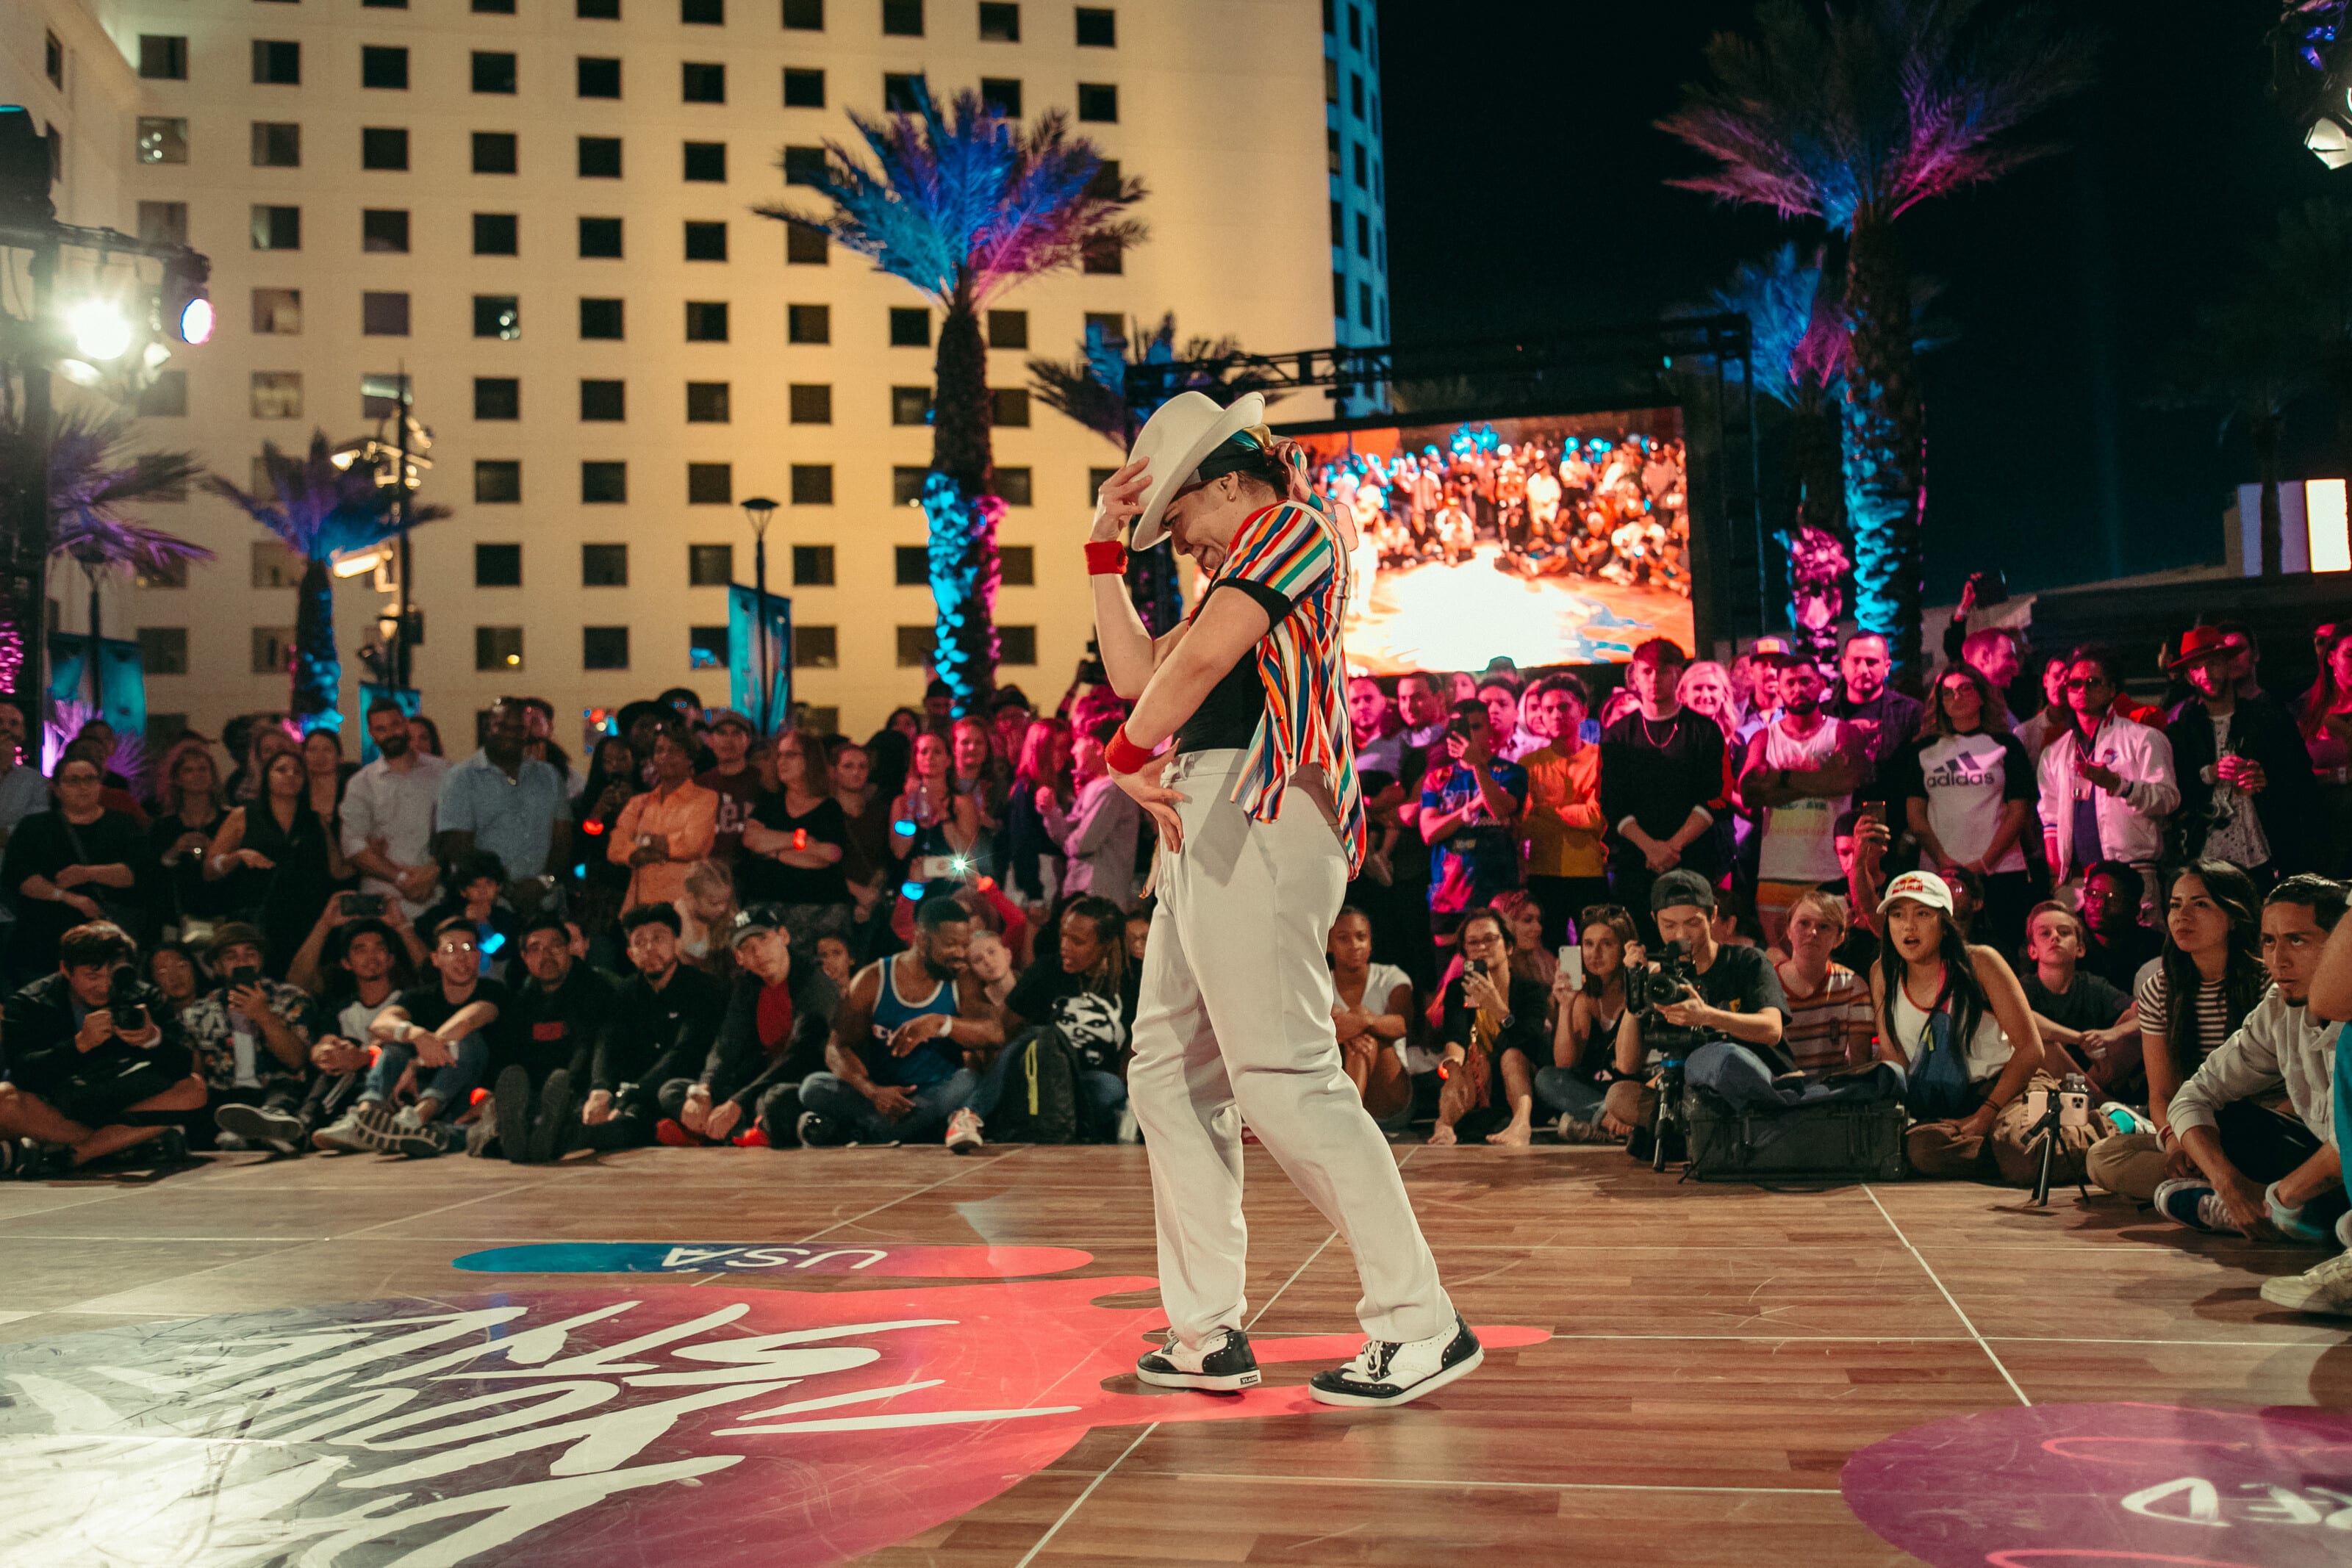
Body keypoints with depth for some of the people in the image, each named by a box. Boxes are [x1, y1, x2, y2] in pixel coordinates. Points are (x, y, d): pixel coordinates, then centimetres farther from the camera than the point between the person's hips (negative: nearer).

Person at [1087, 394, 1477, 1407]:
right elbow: (1138, 673, 28)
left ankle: (1421, 1325, -10)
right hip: (1209, 828, 11)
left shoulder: (1292, 528, 0)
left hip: (1255, 814, -11)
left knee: (1282, 1076, -15)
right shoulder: (1239, 572, 29)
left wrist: (1128, 757, -5)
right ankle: (1208, 1335, 14)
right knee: (1168, 1075, 10)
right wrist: (1105, 546, 27)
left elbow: (1205, 653, -16)